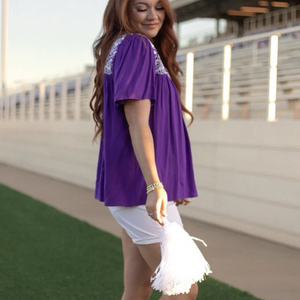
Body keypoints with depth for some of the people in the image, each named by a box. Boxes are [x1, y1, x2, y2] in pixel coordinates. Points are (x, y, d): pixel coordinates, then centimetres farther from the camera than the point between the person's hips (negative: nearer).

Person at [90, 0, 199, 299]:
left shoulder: (121, 48, 18)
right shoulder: (136, 45, -11)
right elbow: (137, 122, -19)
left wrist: (173, 182, 25)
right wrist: (154, 185, -26)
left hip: (135, 189, 10)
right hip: (140, 188, -10)